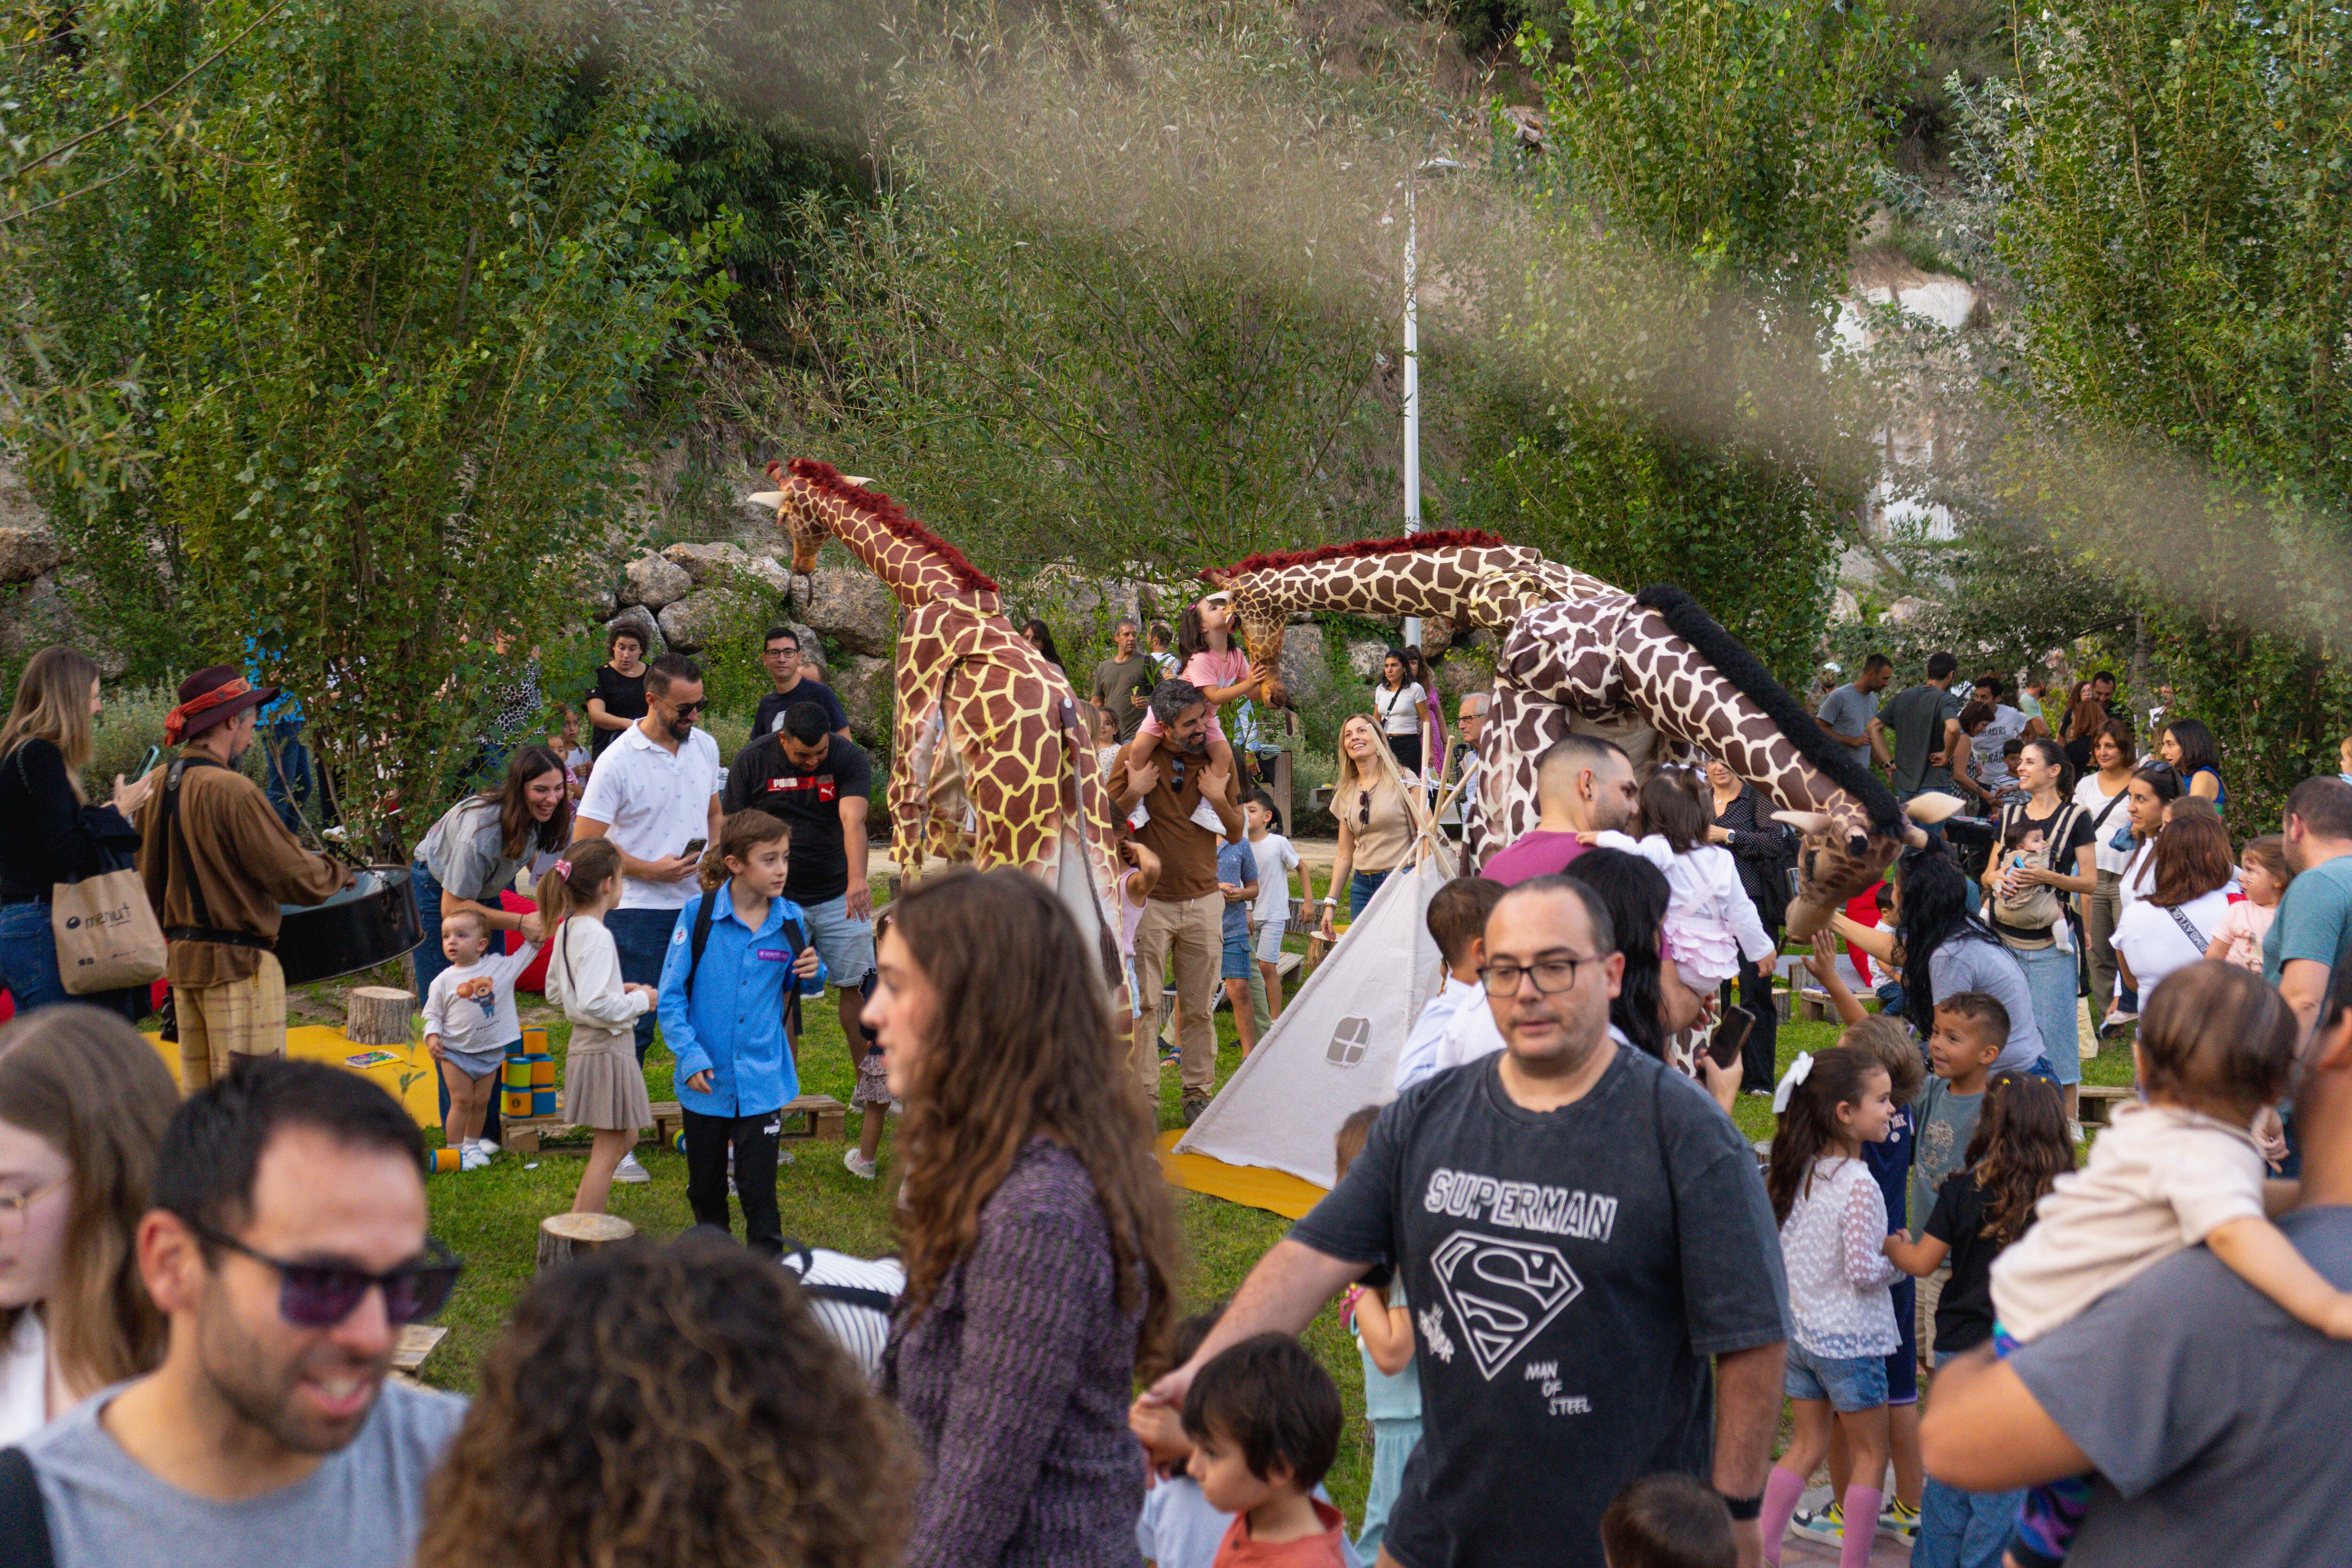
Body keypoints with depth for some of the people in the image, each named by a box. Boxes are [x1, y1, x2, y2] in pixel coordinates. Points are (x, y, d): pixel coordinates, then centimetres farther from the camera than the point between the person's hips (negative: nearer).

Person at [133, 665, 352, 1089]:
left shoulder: (156, 785, 5)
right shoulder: (231, 791, -19)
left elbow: (147, 881, 13)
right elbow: (297, 879, -17)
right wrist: (339, 872, 2)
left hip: (181, 959, 8)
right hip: (238, 963, -8)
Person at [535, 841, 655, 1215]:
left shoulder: (567, 929, 8)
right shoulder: (597, 937, -22)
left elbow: (555, 993, 17)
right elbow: (594, 1005, -30)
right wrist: (640, 1000, -15)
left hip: (584, 1045, 10)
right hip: (607, 1051, -10)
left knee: (624, 1138, 21)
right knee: (608, 1149, -2)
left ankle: (576, 1222, 24)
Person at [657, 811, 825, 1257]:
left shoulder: (790, 920, -2)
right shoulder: (699, 914, -10)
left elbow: (798, 986, 15)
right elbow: (671, 994, -6)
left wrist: (813, 973, -9)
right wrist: (691, 1056, -14)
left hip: (762, 1078, 0)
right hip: (706, 1079, 0)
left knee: (758, 1188, -2)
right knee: (705, 1187, 16)